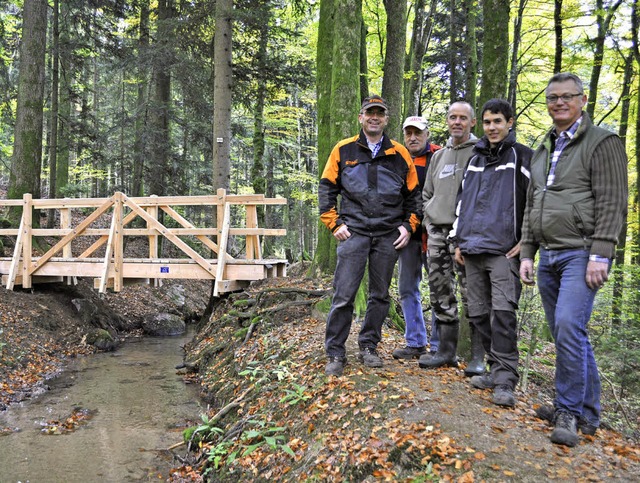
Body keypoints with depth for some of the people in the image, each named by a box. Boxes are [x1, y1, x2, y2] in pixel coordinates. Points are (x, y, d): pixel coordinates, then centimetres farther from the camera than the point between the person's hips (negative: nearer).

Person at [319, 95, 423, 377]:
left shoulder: (400, 154, 8)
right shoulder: (343, 150, 5)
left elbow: (413, 195, 14)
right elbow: (327, 189, 7)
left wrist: (409, 226, 4)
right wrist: (334, 223, -2)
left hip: (389, 236, 2)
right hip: (354, 233, -2)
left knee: (380, 295, 10)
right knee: (344, 295, -5)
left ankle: (368, 347, 24)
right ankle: (335, 353, 7)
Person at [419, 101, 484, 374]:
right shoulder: (438, 156, 19)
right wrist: (429, 224, 10)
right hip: (436, 233, 6)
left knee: (473, 296, -5)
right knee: (441, 295, 9)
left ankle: (477, 357, 4)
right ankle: (446, 350, 18)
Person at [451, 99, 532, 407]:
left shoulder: (522, 157, 3)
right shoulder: (475, 159, 19)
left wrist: (527, 240, -7)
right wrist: (458, 240, 16)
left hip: (503, 250, -6)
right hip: (472, 250, 6)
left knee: (503, 311, -14)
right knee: (478, 313, 7)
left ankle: (505, 381, -8)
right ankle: (495, 369, 18)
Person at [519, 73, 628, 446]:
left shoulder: (603, 142, -1)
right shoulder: (542, 151, 20)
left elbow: (612, 204, -10)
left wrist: (600, 255, -18)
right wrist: (527, 253, 14)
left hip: (581, 253, -7)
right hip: (548, 256, 7)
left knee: (569, 327, -17)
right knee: (568, 333, 9)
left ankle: (569, 412, -3)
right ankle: (589, 412, 21)